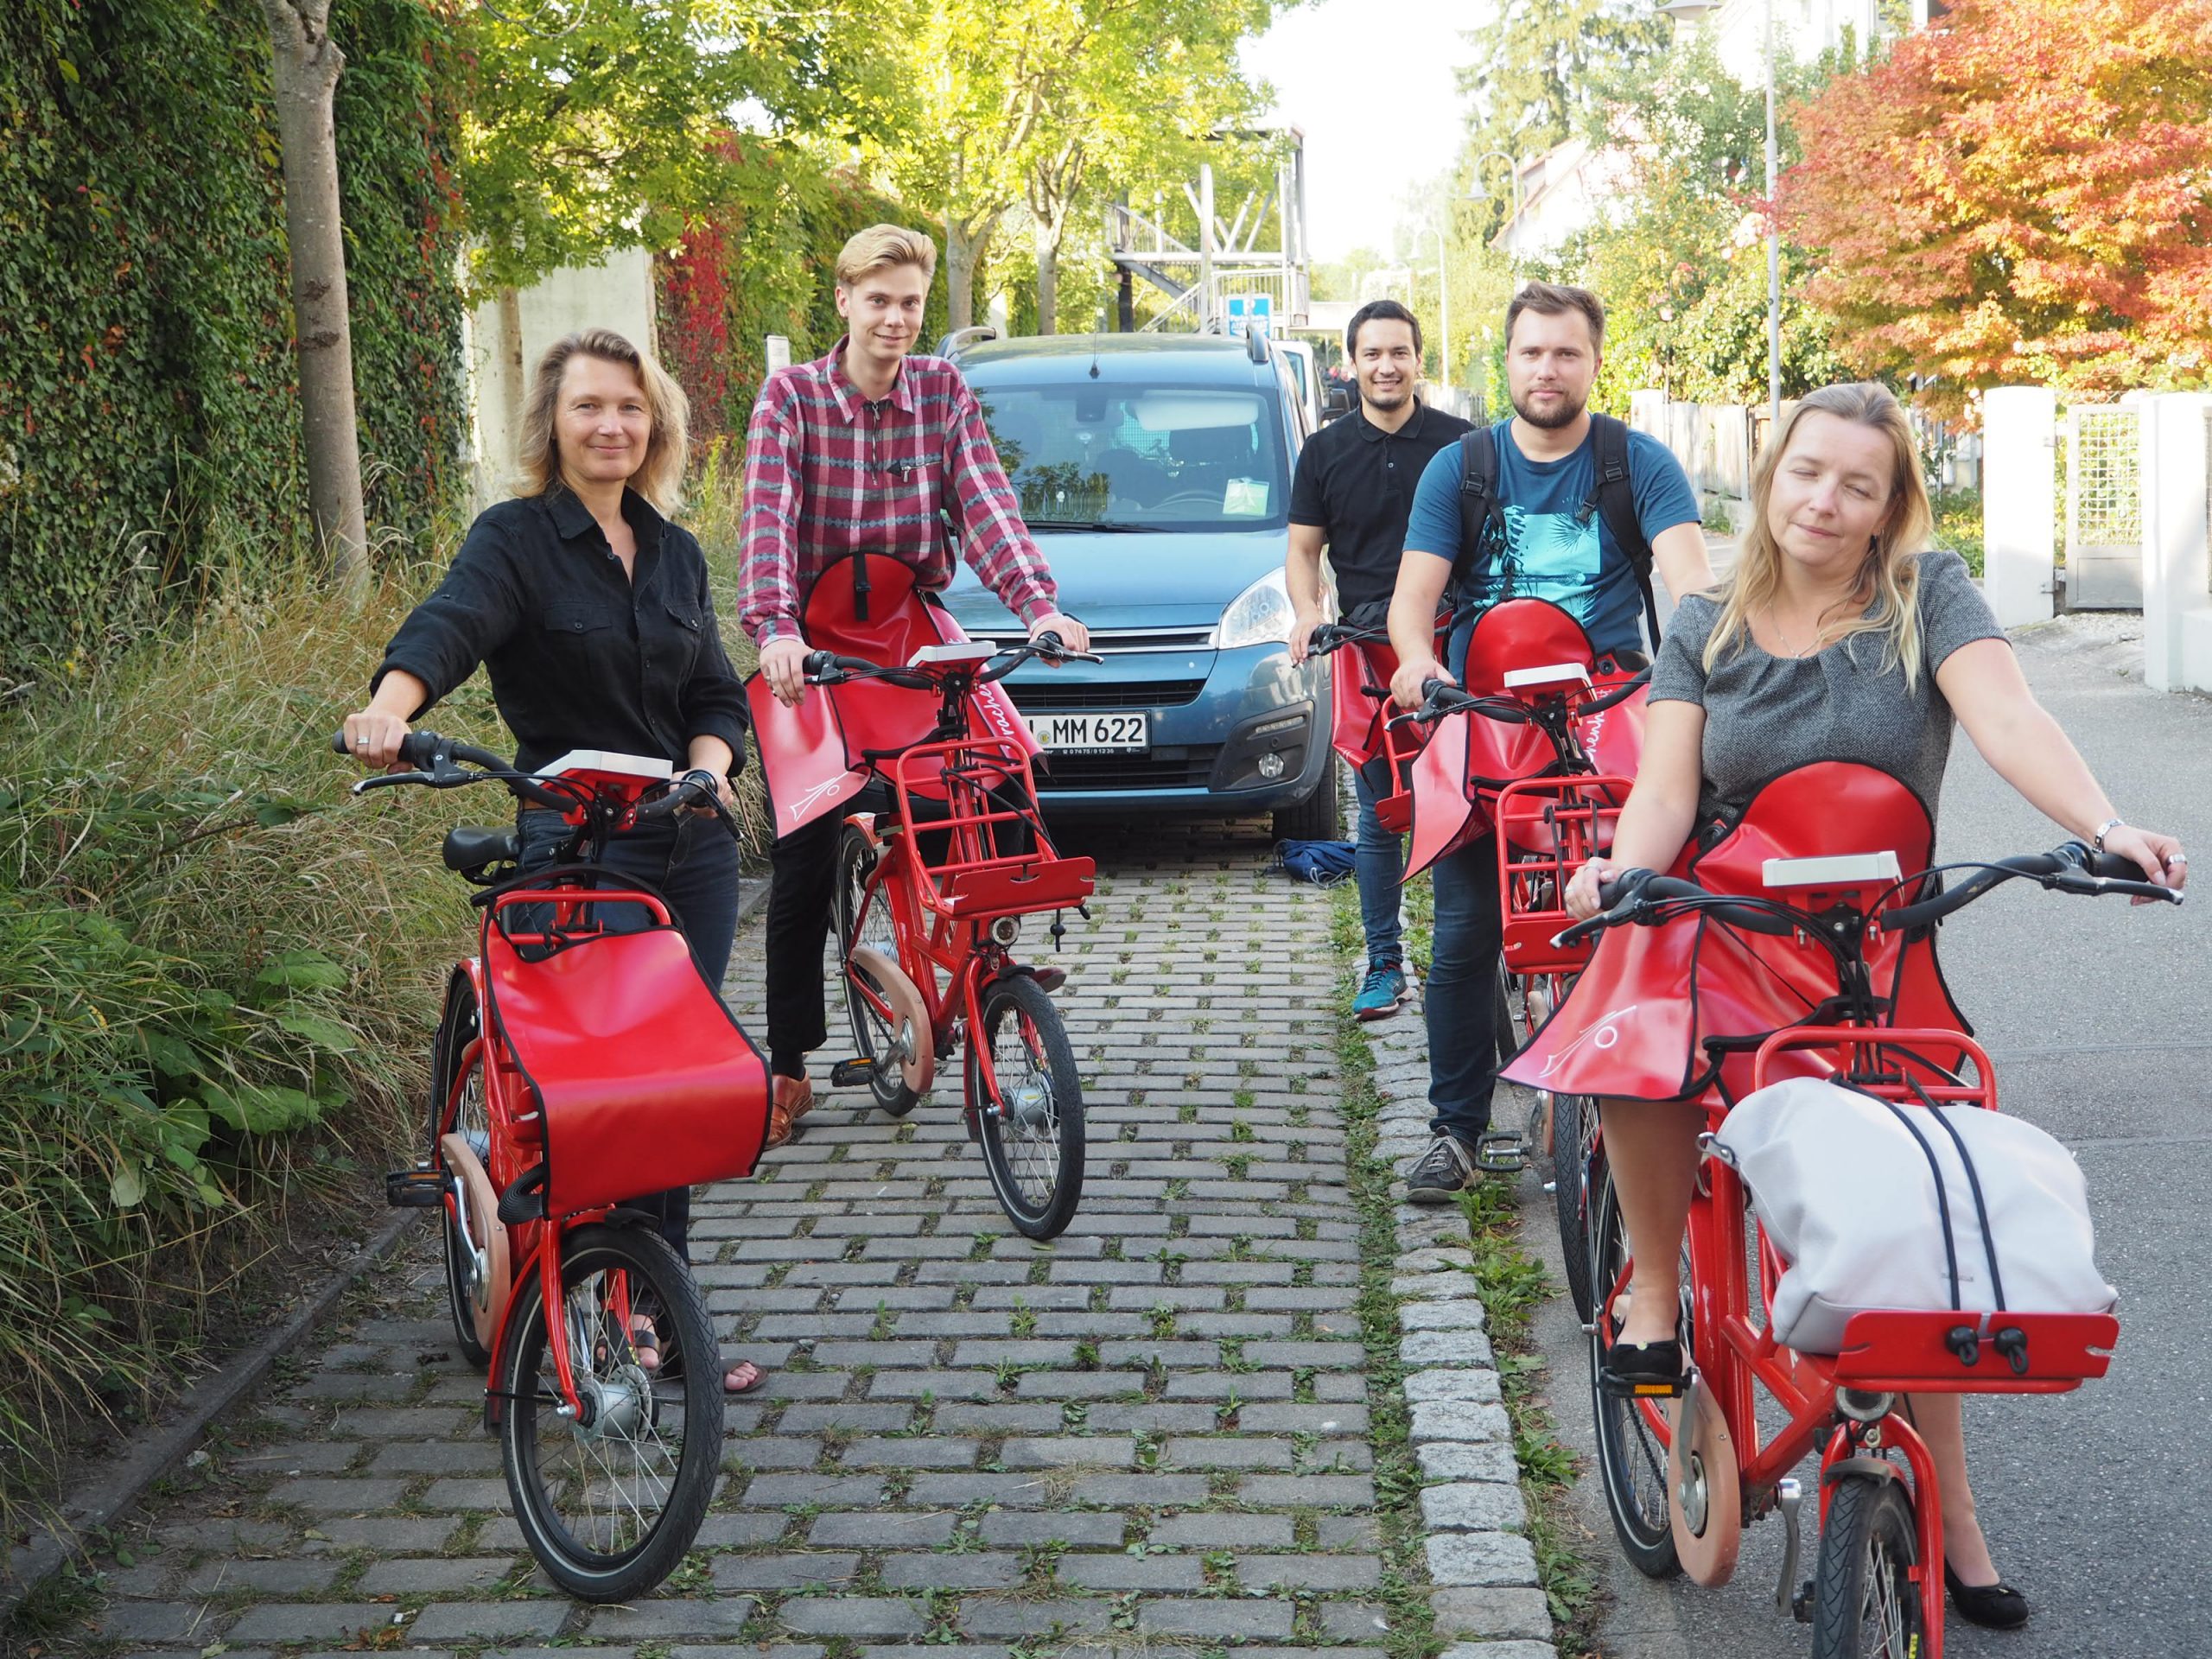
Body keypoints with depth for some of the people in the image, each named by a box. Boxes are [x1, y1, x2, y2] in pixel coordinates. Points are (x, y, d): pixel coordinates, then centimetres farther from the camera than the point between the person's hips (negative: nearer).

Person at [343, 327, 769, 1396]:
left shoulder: (675, 553, 14)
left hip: (690, 846, 5)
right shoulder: (516, 539, -3)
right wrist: (390, 705, -43)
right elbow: (448, 625, -22)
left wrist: (708, 766, -6)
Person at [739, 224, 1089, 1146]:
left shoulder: (944, 391, 1)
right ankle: (789, 1067, 9)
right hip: (814, 646, -2)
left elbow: (984, 501, -10)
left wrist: (1039, 604, -26)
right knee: (803, 858, 0)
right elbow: (770, 517, -20)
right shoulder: (791, 395, -7)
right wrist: (775, 628, -37)